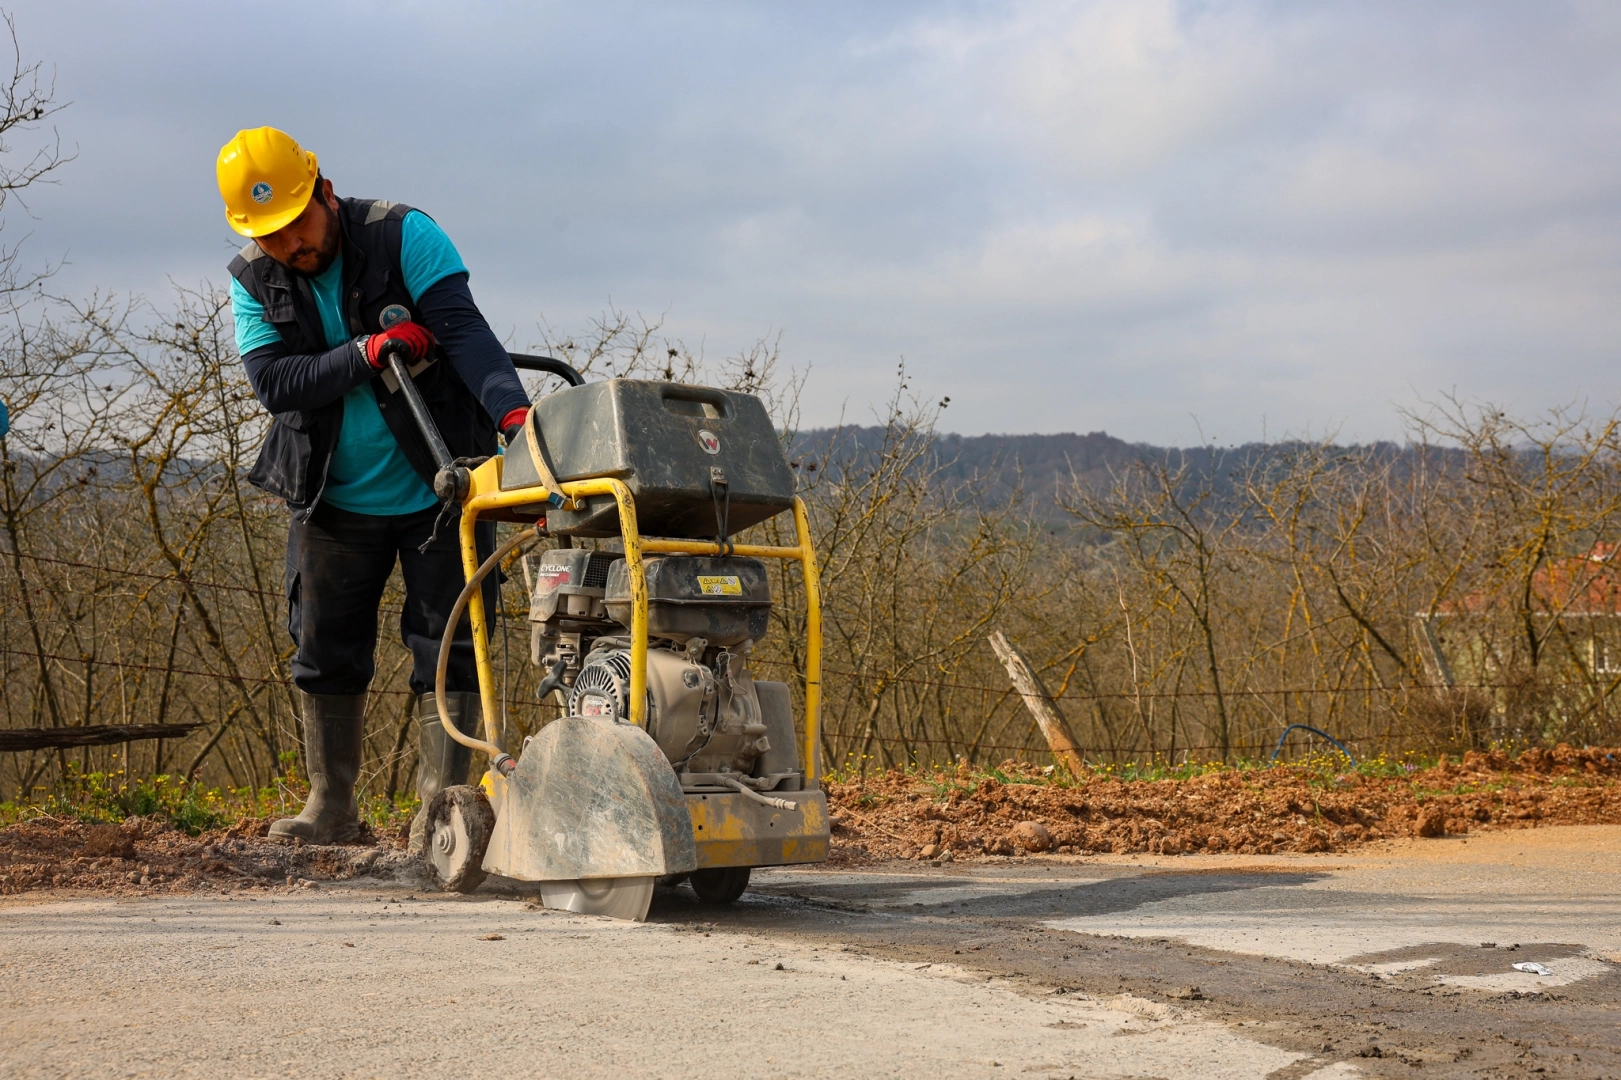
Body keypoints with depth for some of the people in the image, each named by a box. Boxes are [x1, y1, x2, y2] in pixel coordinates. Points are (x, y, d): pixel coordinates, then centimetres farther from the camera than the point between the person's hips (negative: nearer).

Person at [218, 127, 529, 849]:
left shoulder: (402, 234, -13)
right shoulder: (253, 281, -3)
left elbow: (463, 327, -24)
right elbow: (274, 383, -14)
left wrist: (511, 410, -39)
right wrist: (365, 354, -27)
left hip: (438, 489, -3)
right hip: (333, 500, 3)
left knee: (447, 648, -2)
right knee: (324, 652, 8)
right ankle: (330, 804, 20)